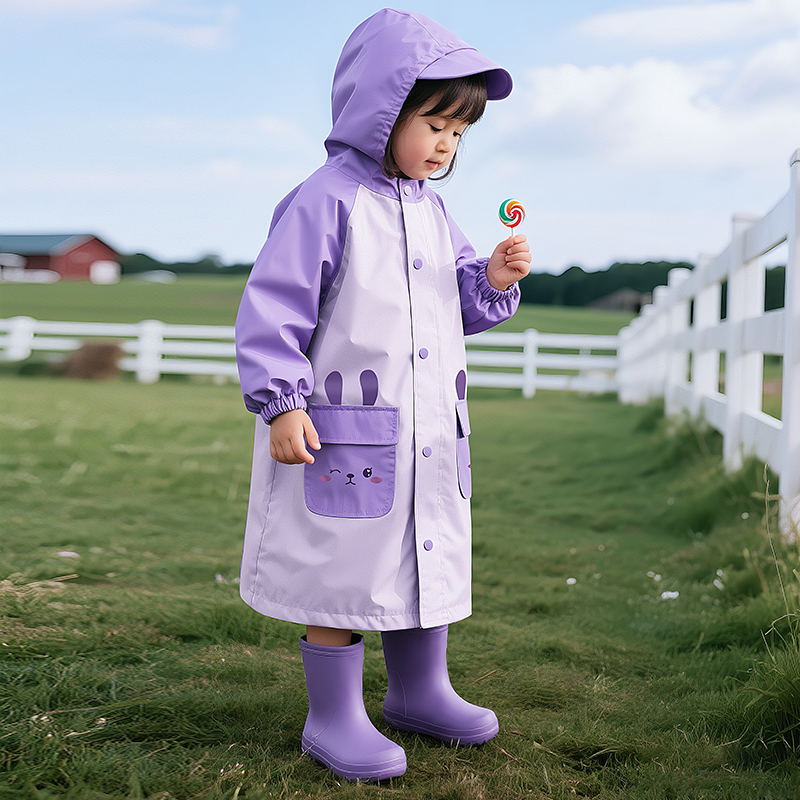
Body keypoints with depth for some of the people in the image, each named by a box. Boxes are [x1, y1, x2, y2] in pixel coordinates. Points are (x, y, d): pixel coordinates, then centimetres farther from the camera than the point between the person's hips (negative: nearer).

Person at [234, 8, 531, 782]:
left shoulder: (430, 208, 11)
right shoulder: (326, 201, -13)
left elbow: (455, 300, 19)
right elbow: (273, 305, -15)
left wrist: (493, 281, -2)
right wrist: (281, 405, -20)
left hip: (430, 430, 8)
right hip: (344, 432, -8)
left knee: (427, 560, 18)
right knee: (343, 570, 1)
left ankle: (418, 690, 36)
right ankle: (334, 718, 16)